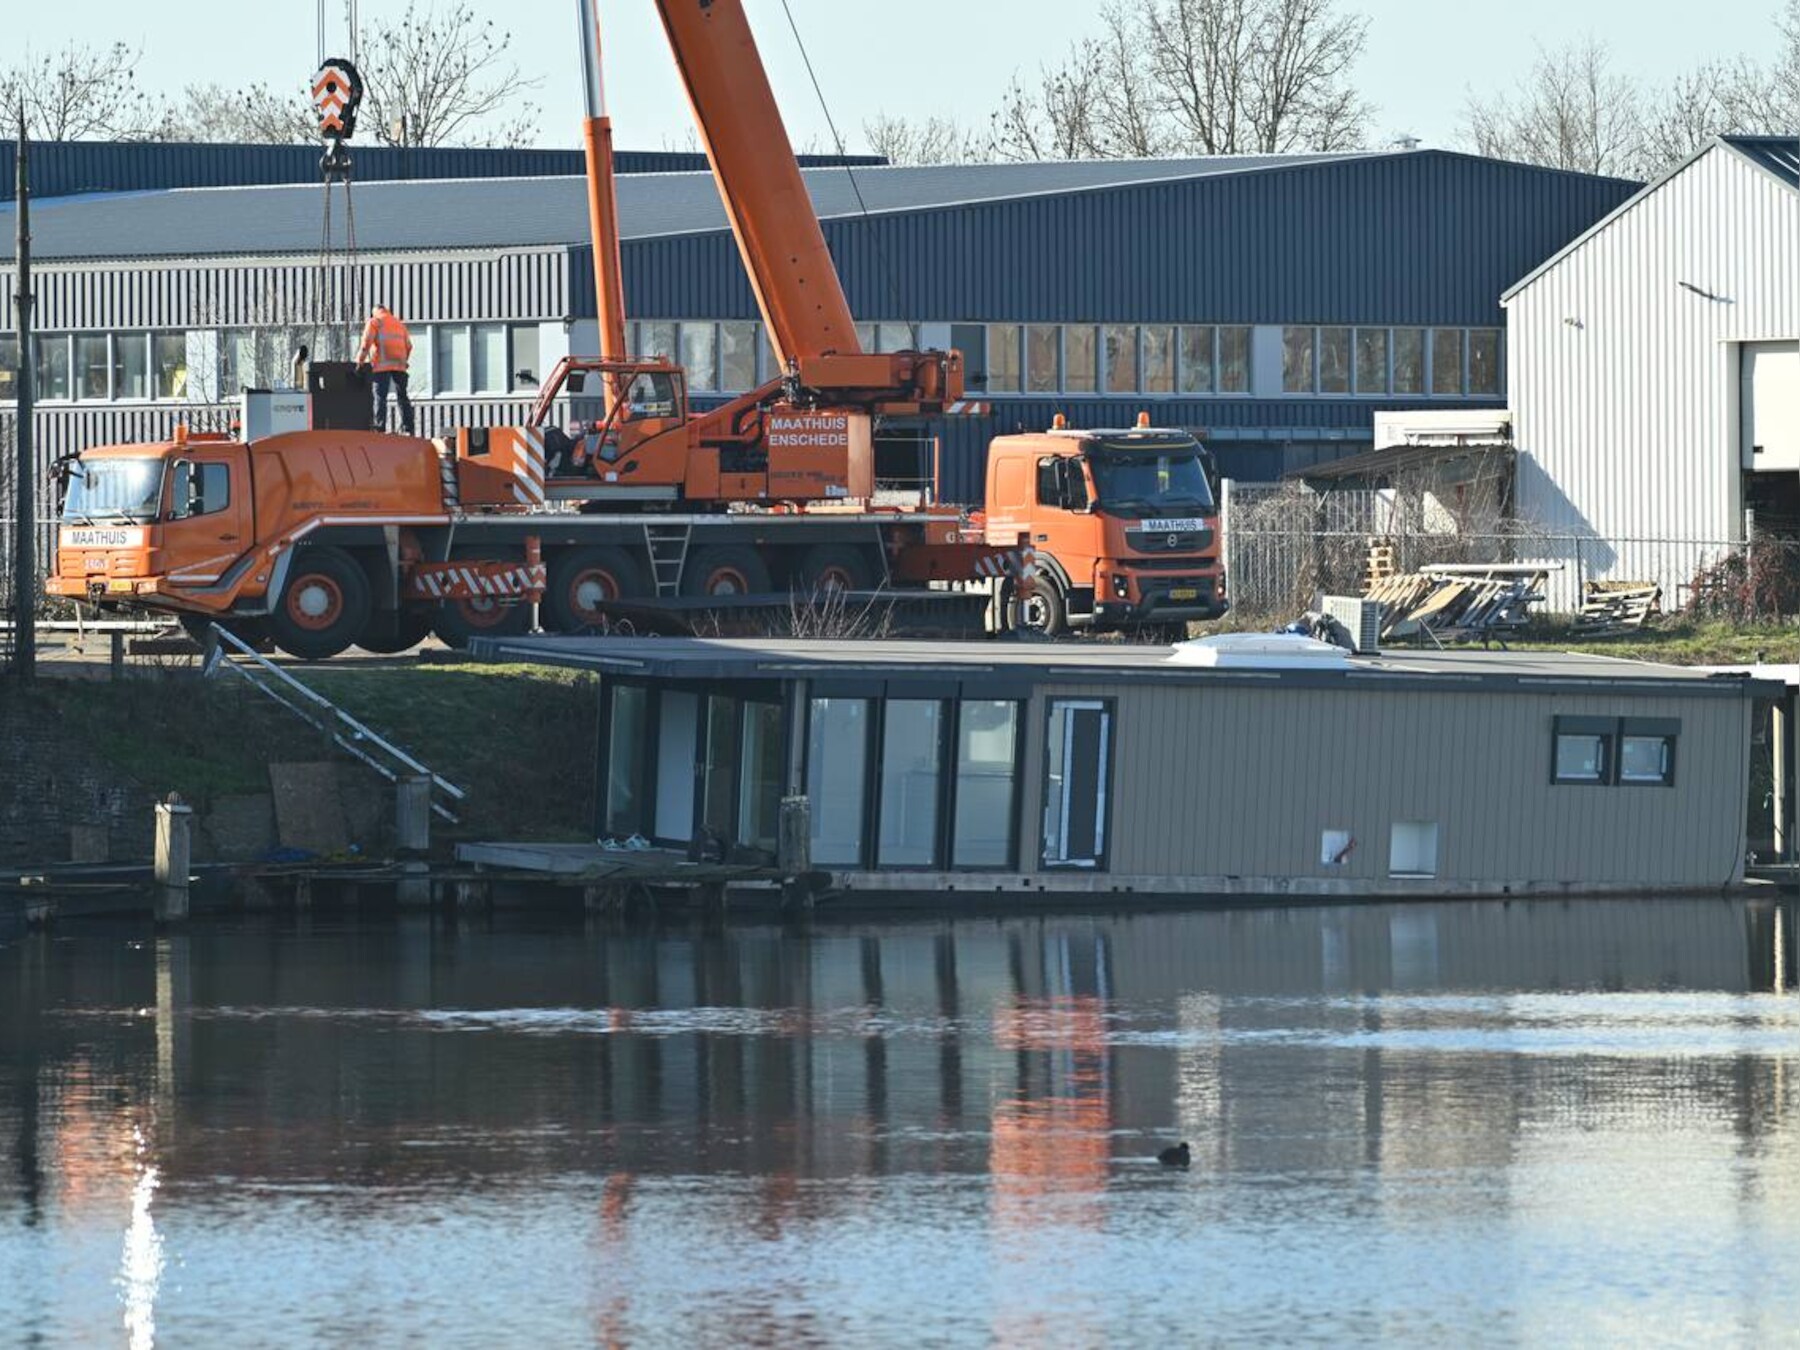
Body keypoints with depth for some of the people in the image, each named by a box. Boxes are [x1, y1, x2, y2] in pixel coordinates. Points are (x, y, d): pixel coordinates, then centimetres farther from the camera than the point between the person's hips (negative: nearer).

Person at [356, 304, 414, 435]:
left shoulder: (374, 322, 7)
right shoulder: (399, 323, 23)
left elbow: (366, 343, -3)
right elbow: (408, 345, 18)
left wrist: (360, 361, 3)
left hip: (383, 365, -5)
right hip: (399, 365, 5)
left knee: (380, 396, -8)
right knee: (402, 397, 8)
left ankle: (380, 428, -17)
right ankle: (408, 428, 3)